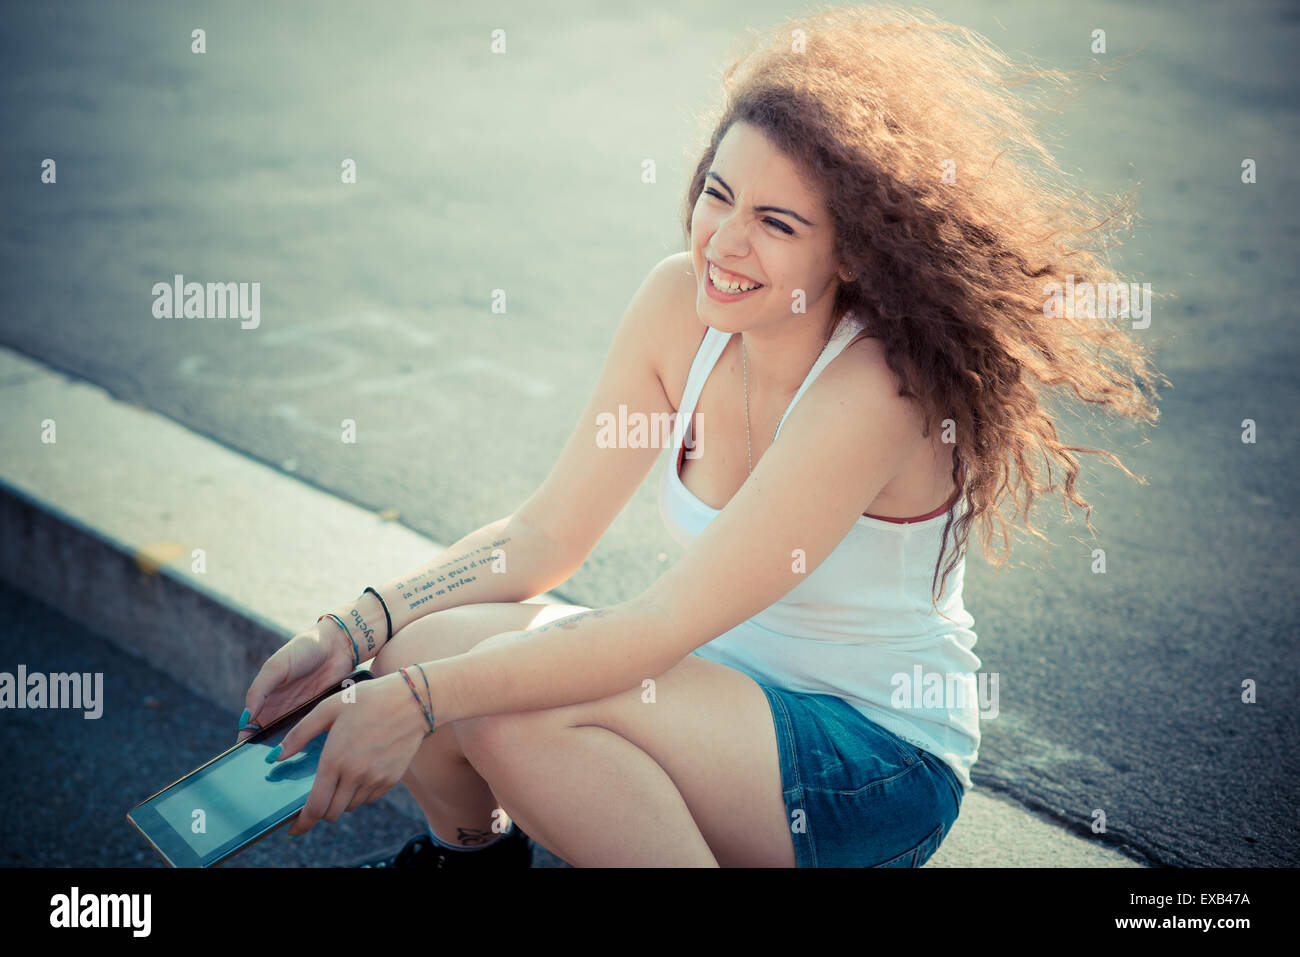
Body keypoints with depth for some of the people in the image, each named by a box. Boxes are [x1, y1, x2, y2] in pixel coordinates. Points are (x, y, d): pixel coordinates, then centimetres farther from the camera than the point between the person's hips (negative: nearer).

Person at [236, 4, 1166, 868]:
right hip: (729, 691, 6)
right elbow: (548, 530, -3)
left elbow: (665, 626, -27)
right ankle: (470, 846, 18)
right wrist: (355, 630, -13)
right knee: (423, 648, -13)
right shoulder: (679, 302, -7)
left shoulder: (878, 388, -27)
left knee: (511, 709, -27)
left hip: (879, 760, -6)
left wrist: (420, 700, -27)